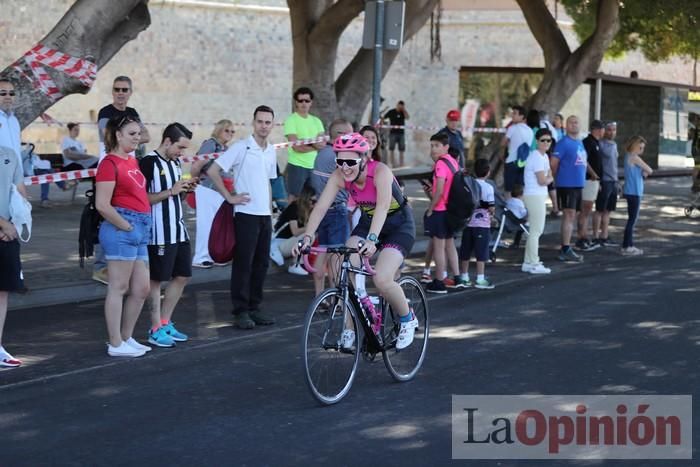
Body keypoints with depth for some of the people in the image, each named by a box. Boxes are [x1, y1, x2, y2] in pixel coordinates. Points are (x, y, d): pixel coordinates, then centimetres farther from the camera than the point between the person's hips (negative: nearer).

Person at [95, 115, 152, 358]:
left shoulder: (133, 161, 15)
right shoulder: (110, 163, -11)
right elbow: (102, 205, -17)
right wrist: (126, 227, -13)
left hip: (140, 230, 9)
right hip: (121, 229, -9)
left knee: (141, 289, 12)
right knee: (118, 288, -2)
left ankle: (126, 338, 23)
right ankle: (116, 345, 4)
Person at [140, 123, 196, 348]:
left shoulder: (175, 162, 14)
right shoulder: (149, 162, -12)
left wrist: (185, 189, 3)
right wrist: (171, 191, -19)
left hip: (179, 230, 9)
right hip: (159, 233, -9)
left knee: (182, 276, 12)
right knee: (156, 280, 1)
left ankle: (165, 323, 24)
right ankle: (156, 329, 9)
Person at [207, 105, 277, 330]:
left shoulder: (271, 151, 13)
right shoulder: (241, 147, -8)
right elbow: (213, 171, -12)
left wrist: (270, 212, 17)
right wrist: (229, 197, -12)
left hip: (265, 215, 6)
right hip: (246, 213, -6)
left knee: (261, 263, 9)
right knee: (243, 263, -3)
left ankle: (254, 307, 18)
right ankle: (240, 311, 2)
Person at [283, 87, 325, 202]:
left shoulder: (316, 121, 13)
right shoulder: (291, 120, -5)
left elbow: (323, 144, 2)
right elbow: (296, 147, -14)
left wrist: (306, 144, -15)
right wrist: (315, 145, -2)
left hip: (314, 166, 5)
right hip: (297, 166, -5)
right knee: (294, 198, -3)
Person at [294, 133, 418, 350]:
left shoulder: (380, 171, -30)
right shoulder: (339, 176, -16)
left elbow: (382, 206, -44)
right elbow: (320, 207, -23)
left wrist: (372, 239, -59)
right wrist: (307, 237, -38)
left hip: (398, 224, -5)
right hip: (368, 221, 5)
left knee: (382, 279, -23)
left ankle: (408, 320, 5)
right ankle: (350, 329, -6)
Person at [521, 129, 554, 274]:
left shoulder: (544, 156, 15)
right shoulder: (537, 157, -16)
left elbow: (549, 175, 14)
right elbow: (543, 181, -18)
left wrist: (548, 178, -7)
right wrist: (550, 179, 1)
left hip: (539, 197, 10)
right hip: (534, 197, -10)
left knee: (536, 230, 15)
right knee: (536, 231, -5)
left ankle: (528, 262, 21)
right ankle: (534, 264, 0)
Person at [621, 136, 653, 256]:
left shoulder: (629, 157, 15)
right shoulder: (634, 158, -14)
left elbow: (644, 172, 15)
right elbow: (650, 171, -11)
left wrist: (644, 172, -5)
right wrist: (646, 171, 9)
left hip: (633, 192, 10)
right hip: (633, 192, -10)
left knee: (633, 219, 14)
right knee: (632, 219, -6)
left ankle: (630, 245, 19)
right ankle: (626, 247, -5)